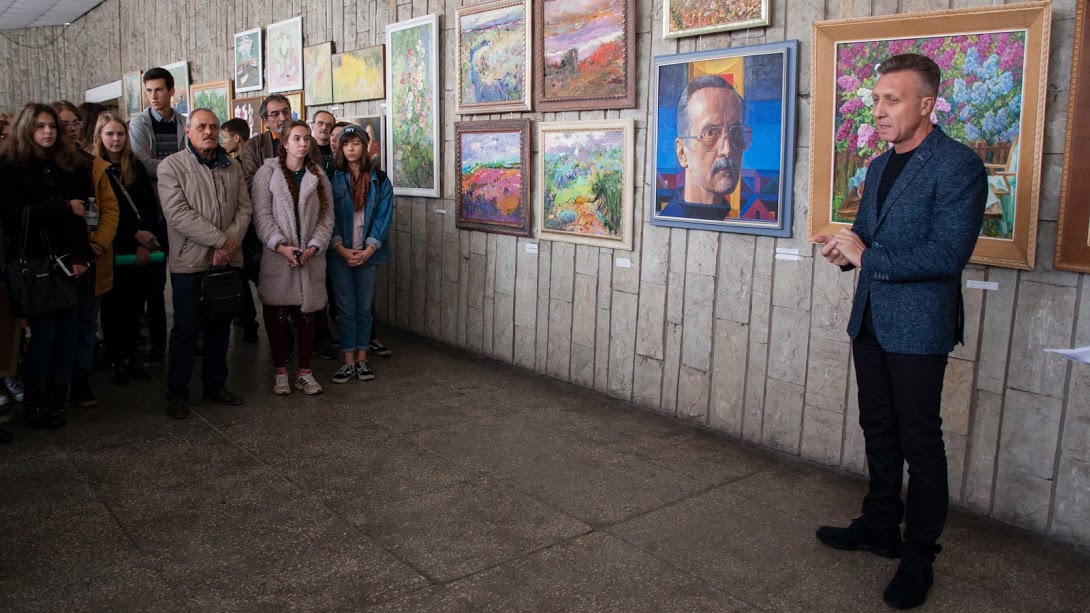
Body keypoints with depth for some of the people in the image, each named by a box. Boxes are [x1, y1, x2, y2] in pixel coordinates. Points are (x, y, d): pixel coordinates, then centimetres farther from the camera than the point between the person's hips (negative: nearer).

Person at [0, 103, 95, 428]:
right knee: (43, 330, -4)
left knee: (67, 328, 2)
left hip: (67, 259, 3)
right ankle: (32, 400, 8)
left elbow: (80, 212, 3)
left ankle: (57, 396, 11)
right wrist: (64, 208, -11)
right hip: (34, 262, -3)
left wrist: (80, 255, -7)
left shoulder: (70, 164, 11)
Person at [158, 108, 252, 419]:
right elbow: (178, 214, -15)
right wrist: (221, 240, -17)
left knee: (220, 326, 13)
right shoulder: (171, 166, -5)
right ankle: (176, 395, 12)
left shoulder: (232, 167, 11)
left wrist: (231, 242, -12)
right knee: (186, 329, 1)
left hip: (227, 260, 5)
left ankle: (216, 385, 26)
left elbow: (244, 207, 4)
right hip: (189, 262, -5)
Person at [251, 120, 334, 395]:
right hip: (277, 258, -2)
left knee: (307, 316, 6)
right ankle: (281, 372, 16)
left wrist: (314, 246, -8)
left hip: (311, 259, 3)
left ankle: (305, 372, 17)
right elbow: (262, 215, -6)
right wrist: (281, 246, -16)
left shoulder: (318, 176, 11)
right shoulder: (267, 173, 1)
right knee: (277, 316, 2)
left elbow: (327, 216, 6)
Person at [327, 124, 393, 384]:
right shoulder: (333, 179, 1)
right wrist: (342, 250, -13)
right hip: (340, 253, -1)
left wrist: (368, 250, -12)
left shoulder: (379, 180, 2)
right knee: (346, 308, 2)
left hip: (368, 253, 1)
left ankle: (362, 360, 16)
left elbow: (383, 217, -3)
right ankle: (349, 362, 9)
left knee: (364, 307, 7)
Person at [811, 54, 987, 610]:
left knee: (920, 442, 3)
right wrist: (846, 249, -1)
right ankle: (880, 527, 34)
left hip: (918, 327, -8)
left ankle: (919, 555, 17)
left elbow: (948, 253, -22)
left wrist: (868, 257, -20)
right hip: (871, 320, 8)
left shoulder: (958, 166, -14)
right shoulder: (878, 167, 12)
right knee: (879, 431, 18)